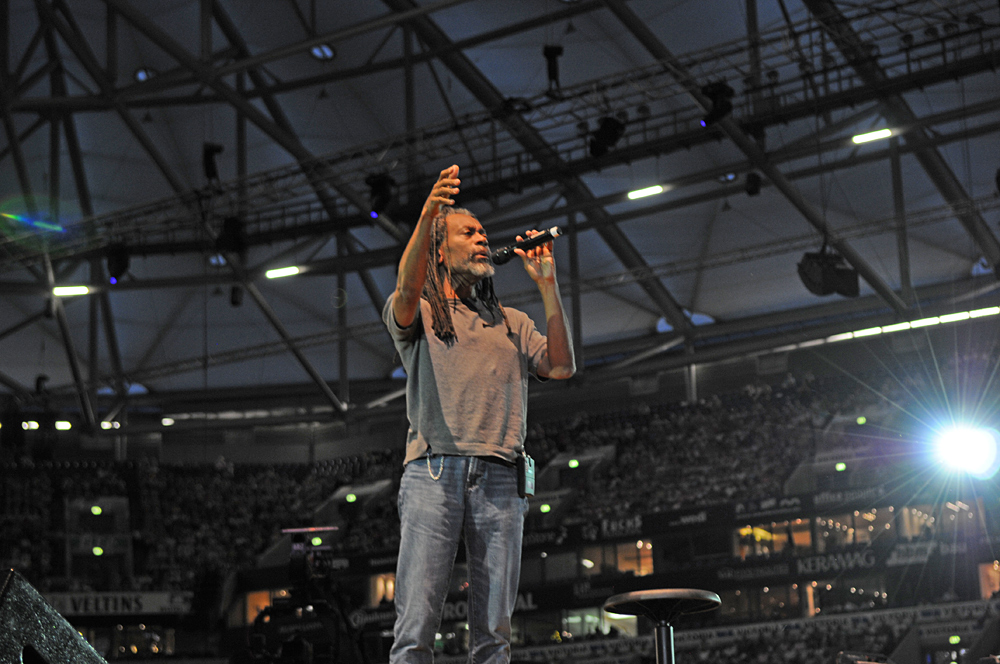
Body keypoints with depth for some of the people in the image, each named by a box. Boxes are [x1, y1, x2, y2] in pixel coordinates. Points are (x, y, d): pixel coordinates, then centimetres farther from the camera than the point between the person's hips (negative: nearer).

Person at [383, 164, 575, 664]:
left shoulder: (513, 323, 26)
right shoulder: (420, 312, 15)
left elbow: (561, 367, 12)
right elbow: (407, 288, -10)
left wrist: (547, 286, 7)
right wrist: (426, 217, -27)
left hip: (500, 479, 3)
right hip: (434, 473, -3)